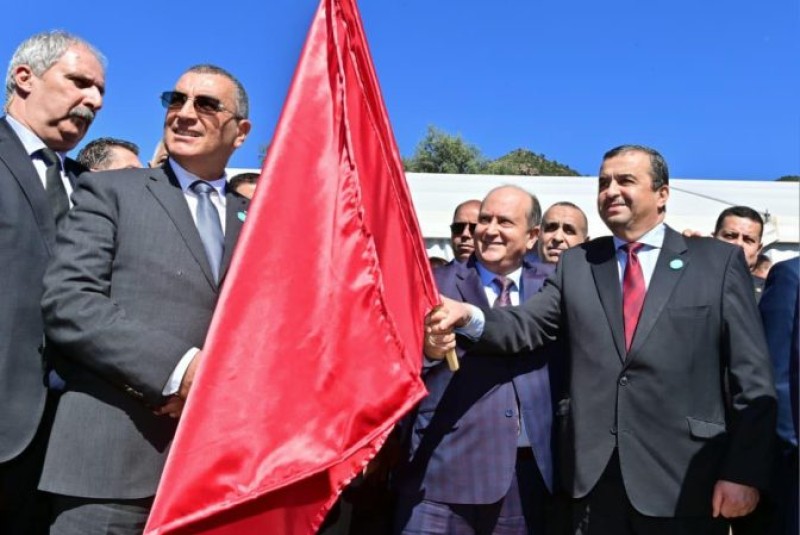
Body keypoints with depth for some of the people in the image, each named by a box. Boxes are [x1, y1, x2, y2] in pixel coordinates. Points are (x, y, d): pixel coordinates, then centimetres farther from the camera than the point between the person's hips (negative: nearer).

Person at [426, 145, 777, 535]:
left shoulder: (718, 261, 2)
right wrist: (469, 316, -22)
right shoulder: (576, 264, 9)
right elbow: (525, 326, -2)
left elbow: (751, 377, 0)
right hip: (594, 475, 2)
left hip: (684, 478, -2)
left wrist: (744, 472, -5)